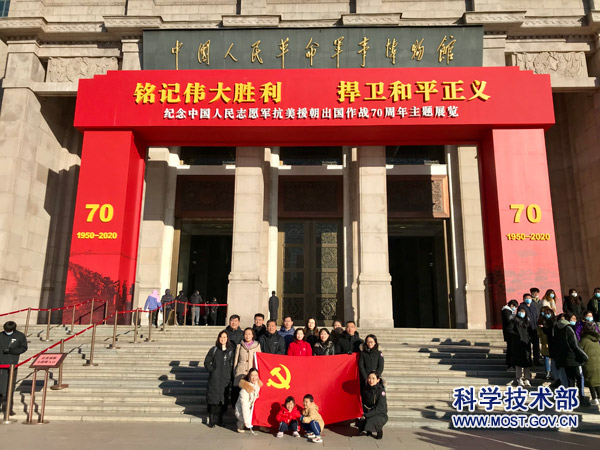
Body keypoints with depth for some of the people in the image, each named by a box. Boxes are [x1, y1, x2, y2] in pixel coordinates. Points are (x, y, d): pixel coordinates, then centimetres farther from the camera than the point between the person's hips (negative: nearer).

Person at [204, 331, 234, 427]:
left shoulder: (230, 351, 7)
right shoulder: (213, 350, 3)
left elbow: (231, 365, 9)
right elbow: (207, 362, 6)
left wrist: (229, 374, -2)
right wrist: (212, 370, -3)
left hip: (225, 378, 2)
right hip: (214, 378, -2)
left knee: (223, 398, 4)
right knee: (213, 397, -3)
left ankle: (220, 419, 16)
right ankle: (211, 420, 7)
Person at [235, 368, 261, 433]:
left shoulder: (258, 384, -8)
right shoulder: (245, 389, -27)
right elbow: (244, 406, -27)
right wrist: (247, 421, -29)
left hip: (252, 409, 6)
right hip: (241, 411, -6)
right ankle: (240, 425, 1)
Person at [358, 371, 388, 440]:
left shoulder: (381, 390, -17)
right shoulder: (365, 388, -1)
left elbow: (379, 408, -23)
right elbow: (363, 403, 10)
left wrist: (366, 415, -26)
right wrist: (363, 413, -9)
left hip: (380, 415, -5)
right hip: (368, 413, 5)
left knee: (370, 421, -34)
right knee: (361, 423, -22)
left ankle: (379, 430, 0)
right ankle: (369, 430, 13)